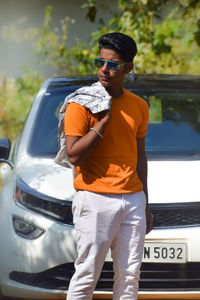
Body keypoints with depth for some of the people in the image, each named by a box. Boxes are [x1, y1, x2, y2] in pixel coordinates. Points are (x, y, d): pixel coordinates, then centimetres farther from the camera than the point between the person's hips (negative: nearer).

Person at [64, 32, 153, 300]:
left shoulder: (138, 106, 11)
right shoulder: (81, 104, -5)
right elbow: (74, 155, -12)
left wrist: (144, 205, 17)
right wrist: (103, 121, -15)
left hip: (133, 200, 5)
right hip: (95, 200, -5)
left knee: (130, 277, 6)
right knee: (87, 274, -4)